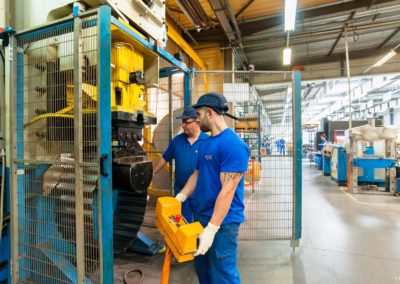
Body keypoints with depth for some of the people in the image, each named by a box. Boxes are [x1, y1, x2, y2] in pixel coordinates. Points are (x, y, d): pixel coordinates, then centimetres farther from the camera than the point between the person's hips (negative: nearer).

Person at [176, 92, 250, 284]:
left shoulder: (233, 144, -21)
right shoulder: (206, 143, 8)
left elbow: (228, 190, -25)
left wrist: (212, 228, -24)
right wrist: (179, 198, 7)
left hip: (222, 222, -9)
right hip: (201, 216, 9)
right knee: (202, 267, 25)